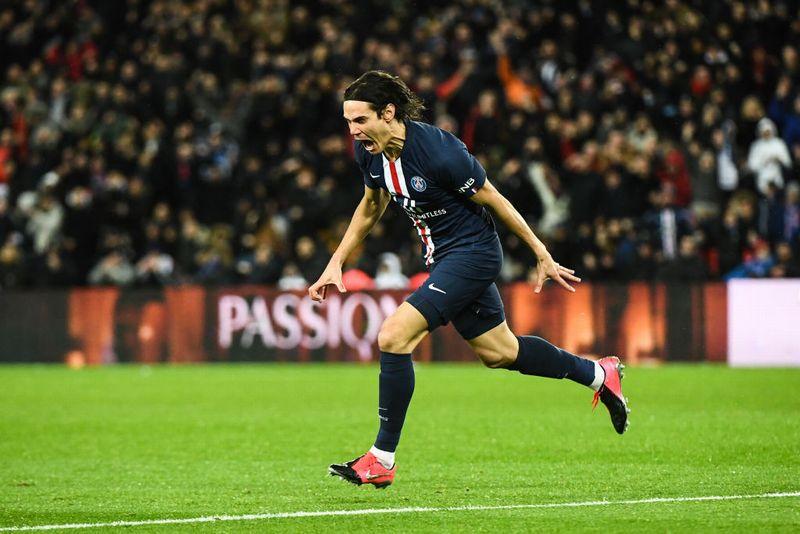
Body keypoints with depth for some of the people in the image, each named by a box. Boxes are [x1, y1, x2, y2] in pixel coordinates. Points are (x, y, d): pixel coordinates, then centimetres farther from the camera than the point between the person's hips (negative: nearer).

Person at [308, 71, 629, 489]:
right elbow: (371, 207, 15)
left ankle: (382, 460, -11)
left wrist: (542, 256, -6)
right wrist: (336, 263, 10)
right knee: (498, 353, 21)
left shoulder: (438, 150, -27)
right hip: (442, 257, 9)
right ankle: (598, 373, 42)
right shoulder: (369, 150, -6)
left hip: (471, 252, -8)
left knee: (393, 337, -20)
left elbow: (494, 201, -15)